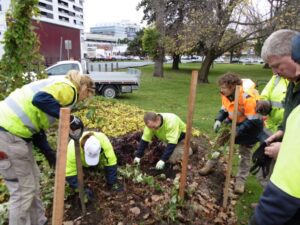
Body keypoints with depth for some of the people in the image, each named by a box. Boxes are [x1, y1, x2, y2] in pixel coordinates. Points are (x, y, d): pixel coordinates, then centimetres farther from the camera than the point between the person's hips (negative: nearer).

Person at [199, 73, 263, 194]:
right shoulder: (226, 95, -14)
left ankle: (241, 180, 18)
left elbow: (253, 120, -32)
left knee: (245, 152, 5)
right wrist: (218, 120, -16)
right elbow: (224, 109, 2)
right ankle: (210, 164, 25)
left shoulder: (247, 98, -35)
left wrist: (238, 131, -35)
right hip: (233, 121, 6)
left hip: (250, 125, -6)